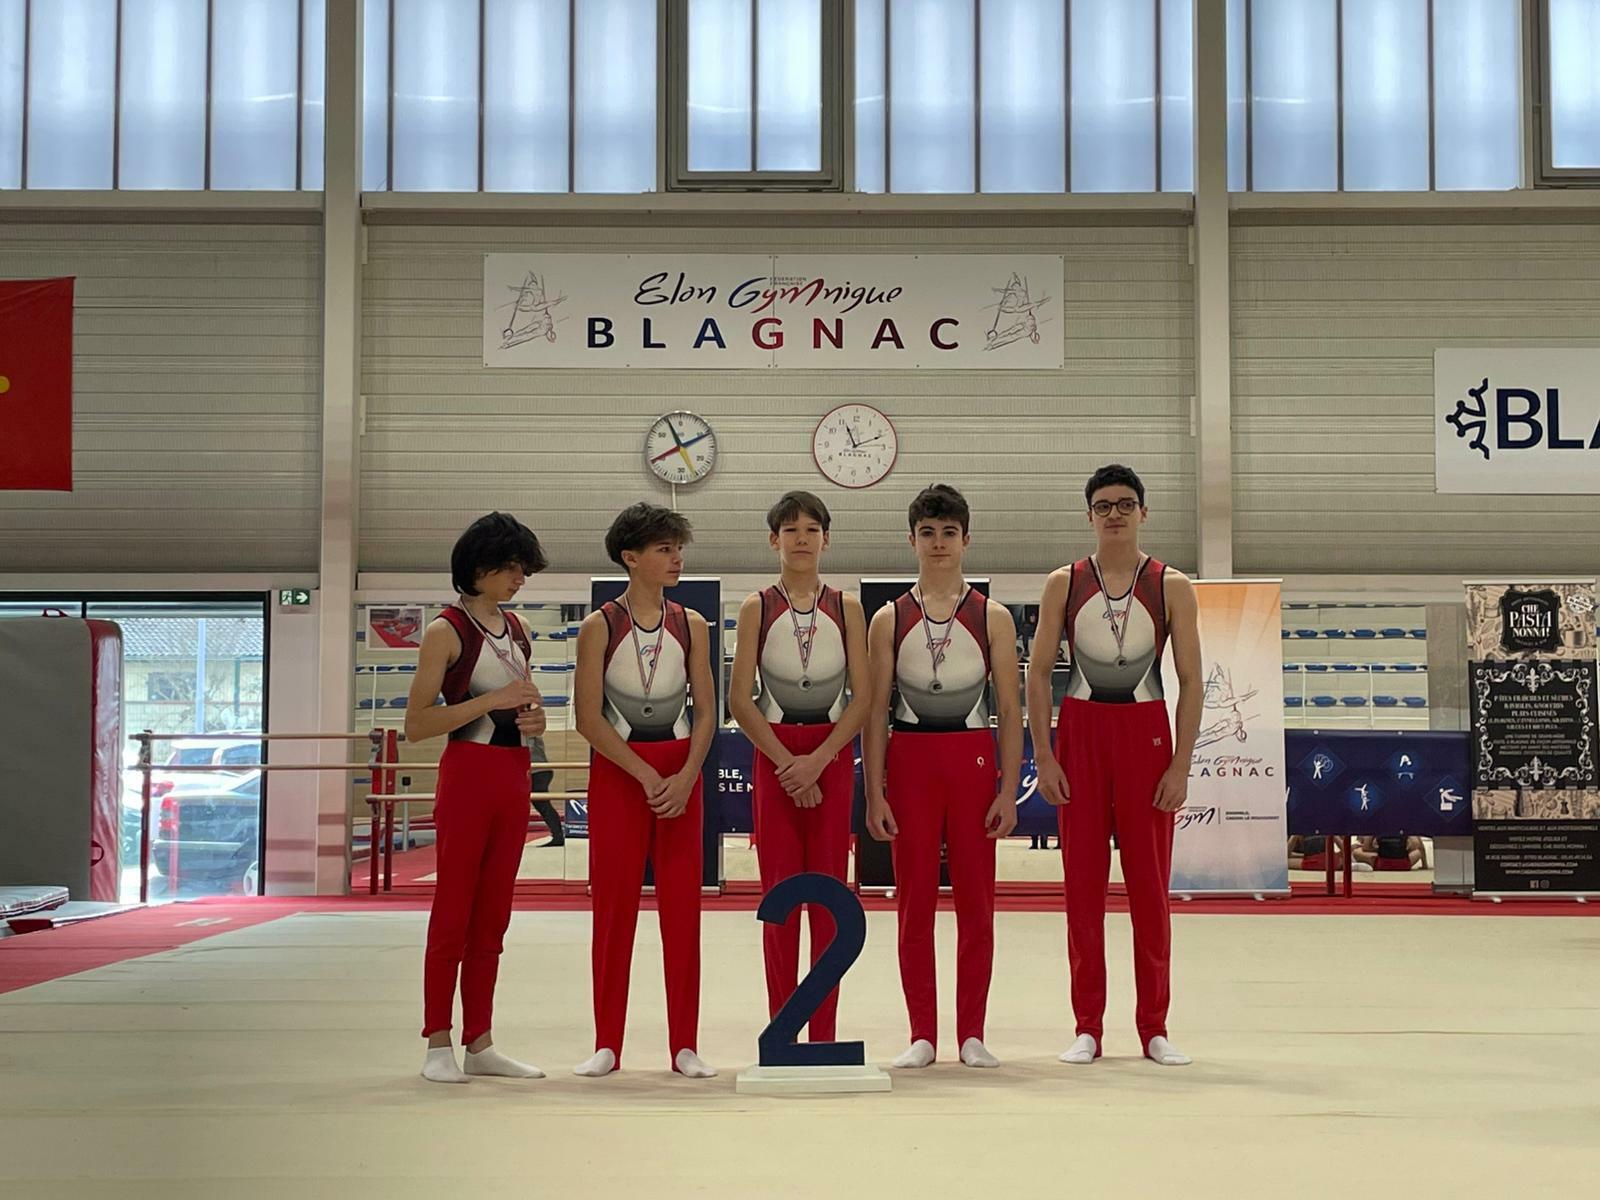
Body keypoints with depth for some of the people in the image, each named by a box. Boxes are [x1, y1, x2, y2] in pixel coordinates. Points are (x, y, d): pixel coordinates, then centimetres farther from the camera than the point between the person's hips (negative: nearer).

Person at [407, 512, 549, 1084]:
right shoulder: (446, 630, -6)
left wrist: (535, 717, 3)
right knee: (453, 913, -3)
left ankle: (480, 1044, 13)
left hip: (514, 778, 7)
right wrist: (493, 701, -18)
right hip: (469, 774, -7)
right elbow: (417, 724, -11)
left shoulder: (516, 628, 14)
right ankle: (438, 1045, 4)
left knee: (492, 918, 9)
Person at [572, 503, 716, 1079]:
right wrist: (645, 775, -13)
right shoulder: (600, 627, -2)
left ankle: (685, 1045, 6)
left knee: (682, 903, 1)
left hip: (679, 773, 2)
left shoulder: (690, 625, 6)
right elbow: (589, 717, -6)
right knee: (613, 902, 0)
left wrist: (685, 778, -11)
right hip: (617, 769, -2)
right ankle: (607, 1044, 9)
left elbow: (705, 711, 4)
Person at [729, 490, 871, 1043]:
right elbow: (740, 698, -2)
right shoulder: (757, 608, 2)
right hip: (774, 754, -1)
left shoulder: (846, 608, 5)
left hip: (833, 755, 1)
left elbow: (862, 696, 0)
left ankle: (824, 1031, 6)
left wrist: (818, 760, -11)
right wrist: (786, 762, -10)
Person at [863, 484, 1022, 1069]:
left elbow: (1010, 710, 4)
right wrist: (875, 794, -3)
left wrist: (1009, 789, -4)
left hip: (973, 761, 0)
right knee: (914, 900, 2)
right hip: (910, 760, 0)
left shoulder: (992, 617, 5)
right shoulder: (889, 620, 6)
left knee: (976, 900, 1)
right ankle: (921, 1035, 10)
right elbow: (874, 712, 4)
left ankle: (972, 1033, 10)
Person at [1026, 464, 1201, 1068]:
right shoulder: (1064, 584, 4)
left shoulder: (1172, 587, 2)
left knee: (1150, 884, 1)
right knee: (1083, 882, 1)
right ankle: (1087, 1027, 8)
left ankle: (1154, 1028, 9)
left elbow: (1191, 680, 1)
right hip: (1080, 729, 1)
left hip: (1146, 731, -1)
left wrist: (1180, 765, -7)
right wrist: (1044, 757, -5)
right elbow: (1039, 674, 4)